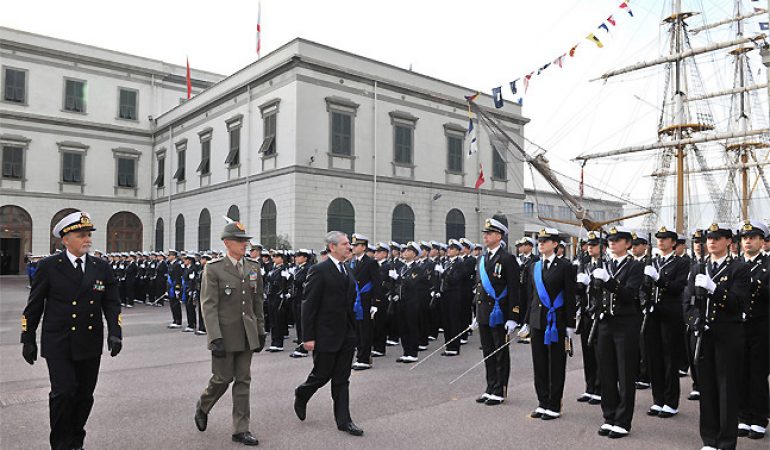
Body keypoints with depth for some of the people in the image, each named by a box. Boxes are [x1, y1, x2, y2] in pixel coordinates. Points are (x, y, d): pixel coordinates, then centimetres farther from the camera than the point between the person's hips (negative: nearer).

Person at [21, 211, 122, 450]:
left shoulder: (102, 268, 4)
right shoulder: (49, 266, -3)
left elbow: (112, 304, 2)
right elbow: (34, 305, 2)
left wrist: (115, 334, -11)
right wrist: (28, 340, 2)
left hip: (90, 345, 3)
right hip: (58, 345, -3)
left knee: (84, 396, 11)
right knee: (64, 393, -9)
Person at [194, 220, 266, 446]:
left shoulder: (253, 267, 6)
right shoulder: (214, 269, -9)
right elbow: (209, 306, -13)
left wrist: (261, 332, 11)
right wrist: (216, 338, -18)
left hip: (248, 334, 5)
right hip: (225, 334, -4)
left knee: (243, 381, 8)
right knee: (223, 378, 5)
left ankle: (240, 429, 17)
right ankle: (203, 407, 36)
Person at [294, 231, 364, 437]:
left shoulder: (347, 271, 10)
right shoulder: (319, 271, -13)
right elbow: (309, 305, -14)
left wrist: (353, 330, 12)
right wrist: (308, 337, -16)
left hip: (346, 335, 7)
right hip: (326, 335, -6)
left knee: (342, 379, 10)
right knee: (322, 375, 7)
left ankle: (343, 420, 17)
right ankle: (301, 395, 36)